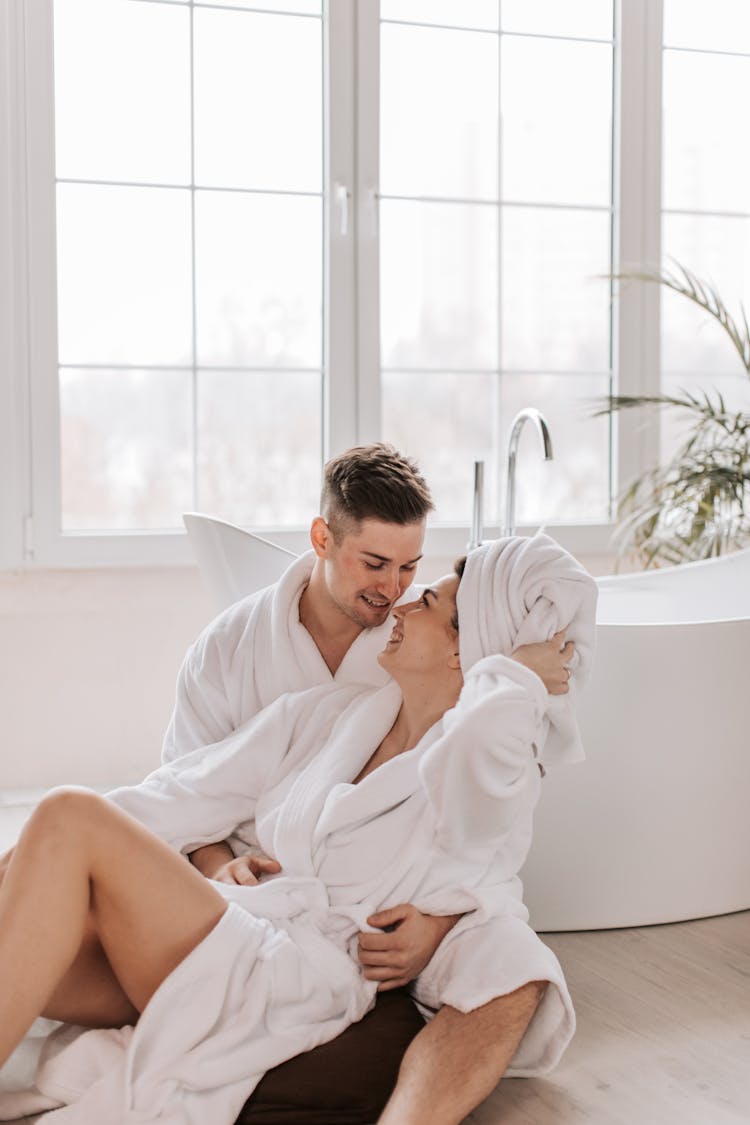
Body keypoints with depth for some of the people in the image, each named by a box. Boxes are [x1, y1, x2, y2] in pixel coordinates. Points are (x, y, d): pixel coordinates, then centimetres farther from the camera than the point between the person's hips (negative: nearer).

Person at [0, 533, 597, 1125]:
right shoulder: (326, 713, 17)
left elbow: (485, 737, -30)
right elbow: (189, 796, 13)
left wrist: (516, 673, -7)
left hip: (295, 983, -6)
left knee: (71, 819, -23)